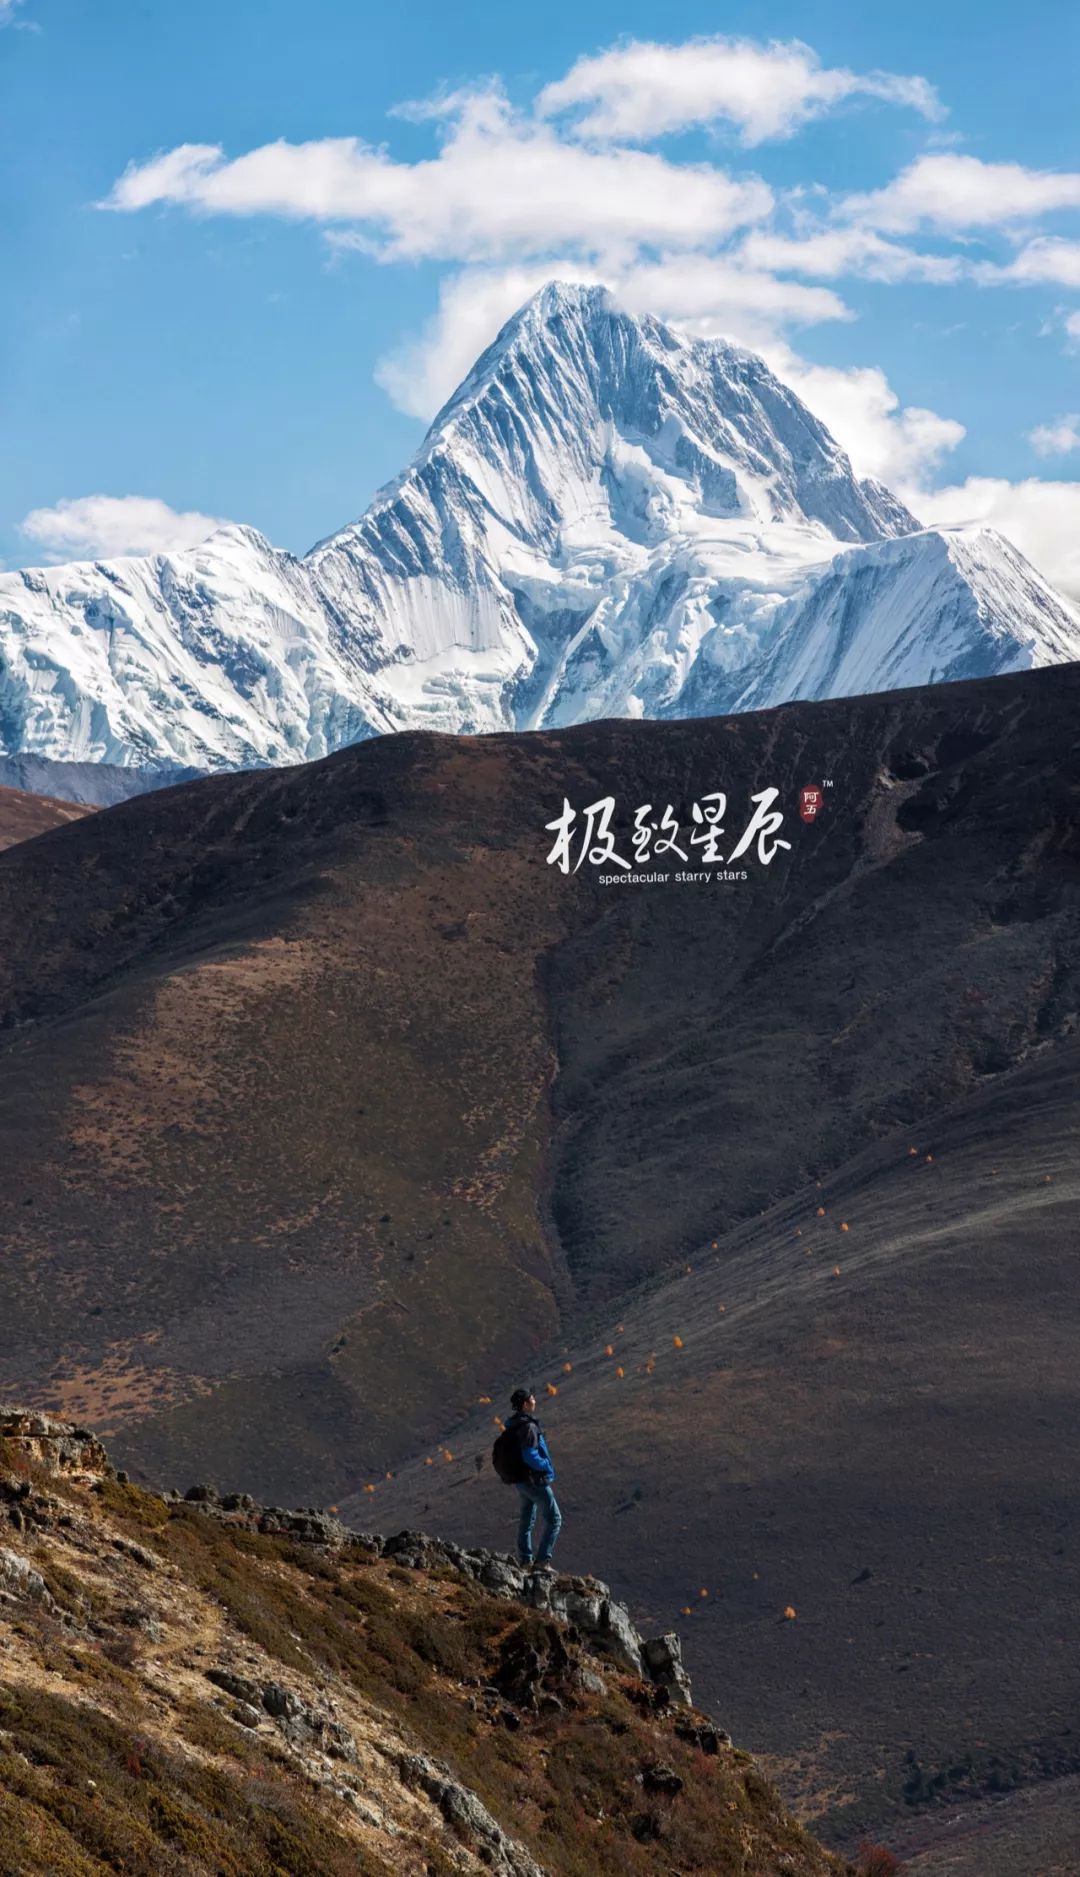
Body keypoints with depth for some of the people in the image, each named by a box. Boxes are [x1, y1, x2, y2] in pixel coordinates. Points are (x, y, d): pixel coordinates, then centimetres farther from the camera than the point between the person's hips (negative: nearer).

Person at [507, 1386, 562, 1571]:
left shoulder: (512, 1426, 5)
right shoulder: (528, 1427, -24)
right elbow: (530, 1457, -30)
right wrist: (546, 1466, -13)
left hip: (520, 1479, 9)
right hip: (535, 1481, -9)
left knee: (526, 1520, 19)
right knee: (554, 1519, -1)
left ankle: (525, 1561, 27)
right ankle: (542, 1561, -4)